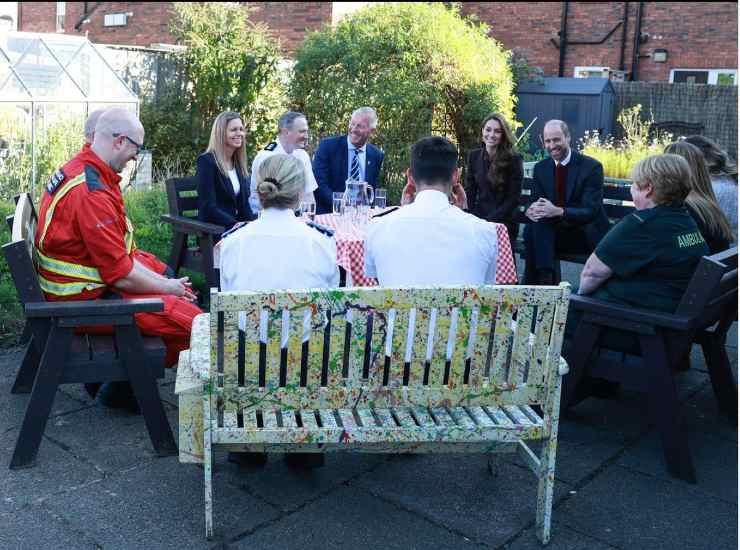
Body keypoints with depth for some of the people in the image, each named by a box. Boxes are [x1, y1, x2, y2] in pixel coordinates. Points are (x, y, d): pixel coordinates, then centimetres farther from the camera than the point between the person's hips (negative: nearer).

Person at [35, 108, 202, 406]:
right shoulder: (92, 192, -26)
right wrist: (167, 287, -7)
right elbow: (122, 276, -24)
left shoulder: (78, 169, 7)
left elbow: (119, 251, 11)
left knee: (184, 293, 17)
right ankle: (126, 385, 4)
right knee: (190, 320, -16)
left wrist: (165, 281, 6)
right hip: (85, 300, -11)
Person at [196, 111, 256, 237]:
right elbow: (208, 209, -14)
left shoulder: (238, 163, 15)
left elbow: (244, 204, 13)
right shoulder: (206, 161, -7)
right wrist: (236, 225, -22)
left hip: (238, 227, 7)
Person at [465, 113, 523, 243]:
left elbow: (513, 198, -9)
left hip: (504, 224, -3)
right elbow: (470, 192, 5)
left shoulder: (514, 159, -7)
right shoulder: (474, 156, 4)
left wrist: (489, 220, -17)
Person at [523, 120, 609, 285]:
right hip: (555, 232, 5)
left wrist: (559, 211, -35)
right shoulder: (541, 168, 6)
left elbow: (590, 211, -17)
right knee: (531, 229, -28)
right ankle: (544, 277, -24)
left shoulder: (592, 166, -10)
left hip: (586, 235, -5)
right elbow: (535, 202, 5)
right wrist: (531, 210, -22)